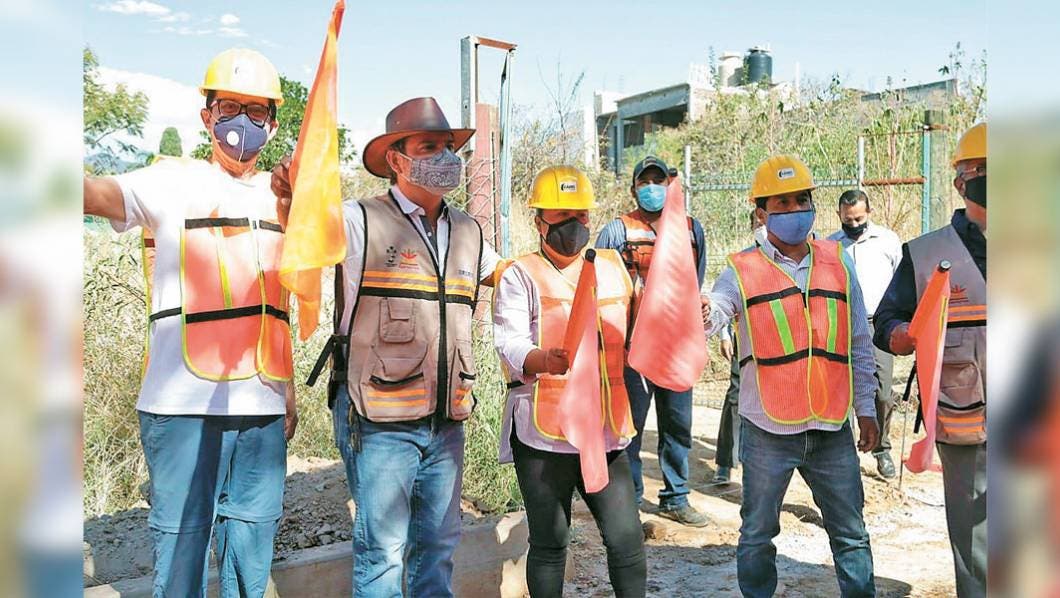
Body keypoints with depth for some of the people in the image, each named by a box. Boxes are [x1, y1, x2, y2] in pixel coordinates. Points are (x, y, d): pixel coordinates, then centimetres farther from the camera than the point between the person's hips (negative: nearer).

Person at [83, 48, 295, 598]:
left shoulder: (279, 197, 14)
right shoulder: (172, 182, 0)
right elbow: (101, 194, -21)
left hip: (263, 408, 4)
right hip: (186, 404, -4)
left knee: (252, 549, 12)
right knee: (181, 545, 3)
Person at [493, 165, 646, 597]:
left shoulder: (613, 268, 14)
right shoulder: (521, 276, -1)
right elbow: (510, 346, -15)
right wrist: (546, 360, -36)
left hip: (606, 431, 4)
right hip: (545, 435, -4)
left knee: (627, 539, 5)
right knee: (549, 543, 8)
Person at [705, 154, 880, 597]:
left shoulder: (837, 263, 6)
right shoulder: (742, 271, -3)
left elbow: (860, 342, 11)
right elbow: (710, 316, -21)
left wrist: (866, 408, 11)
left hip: (832, 428, 3)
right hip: (768, 431, -2)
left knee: (851, 533, 15)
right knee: (757, 535, 11)